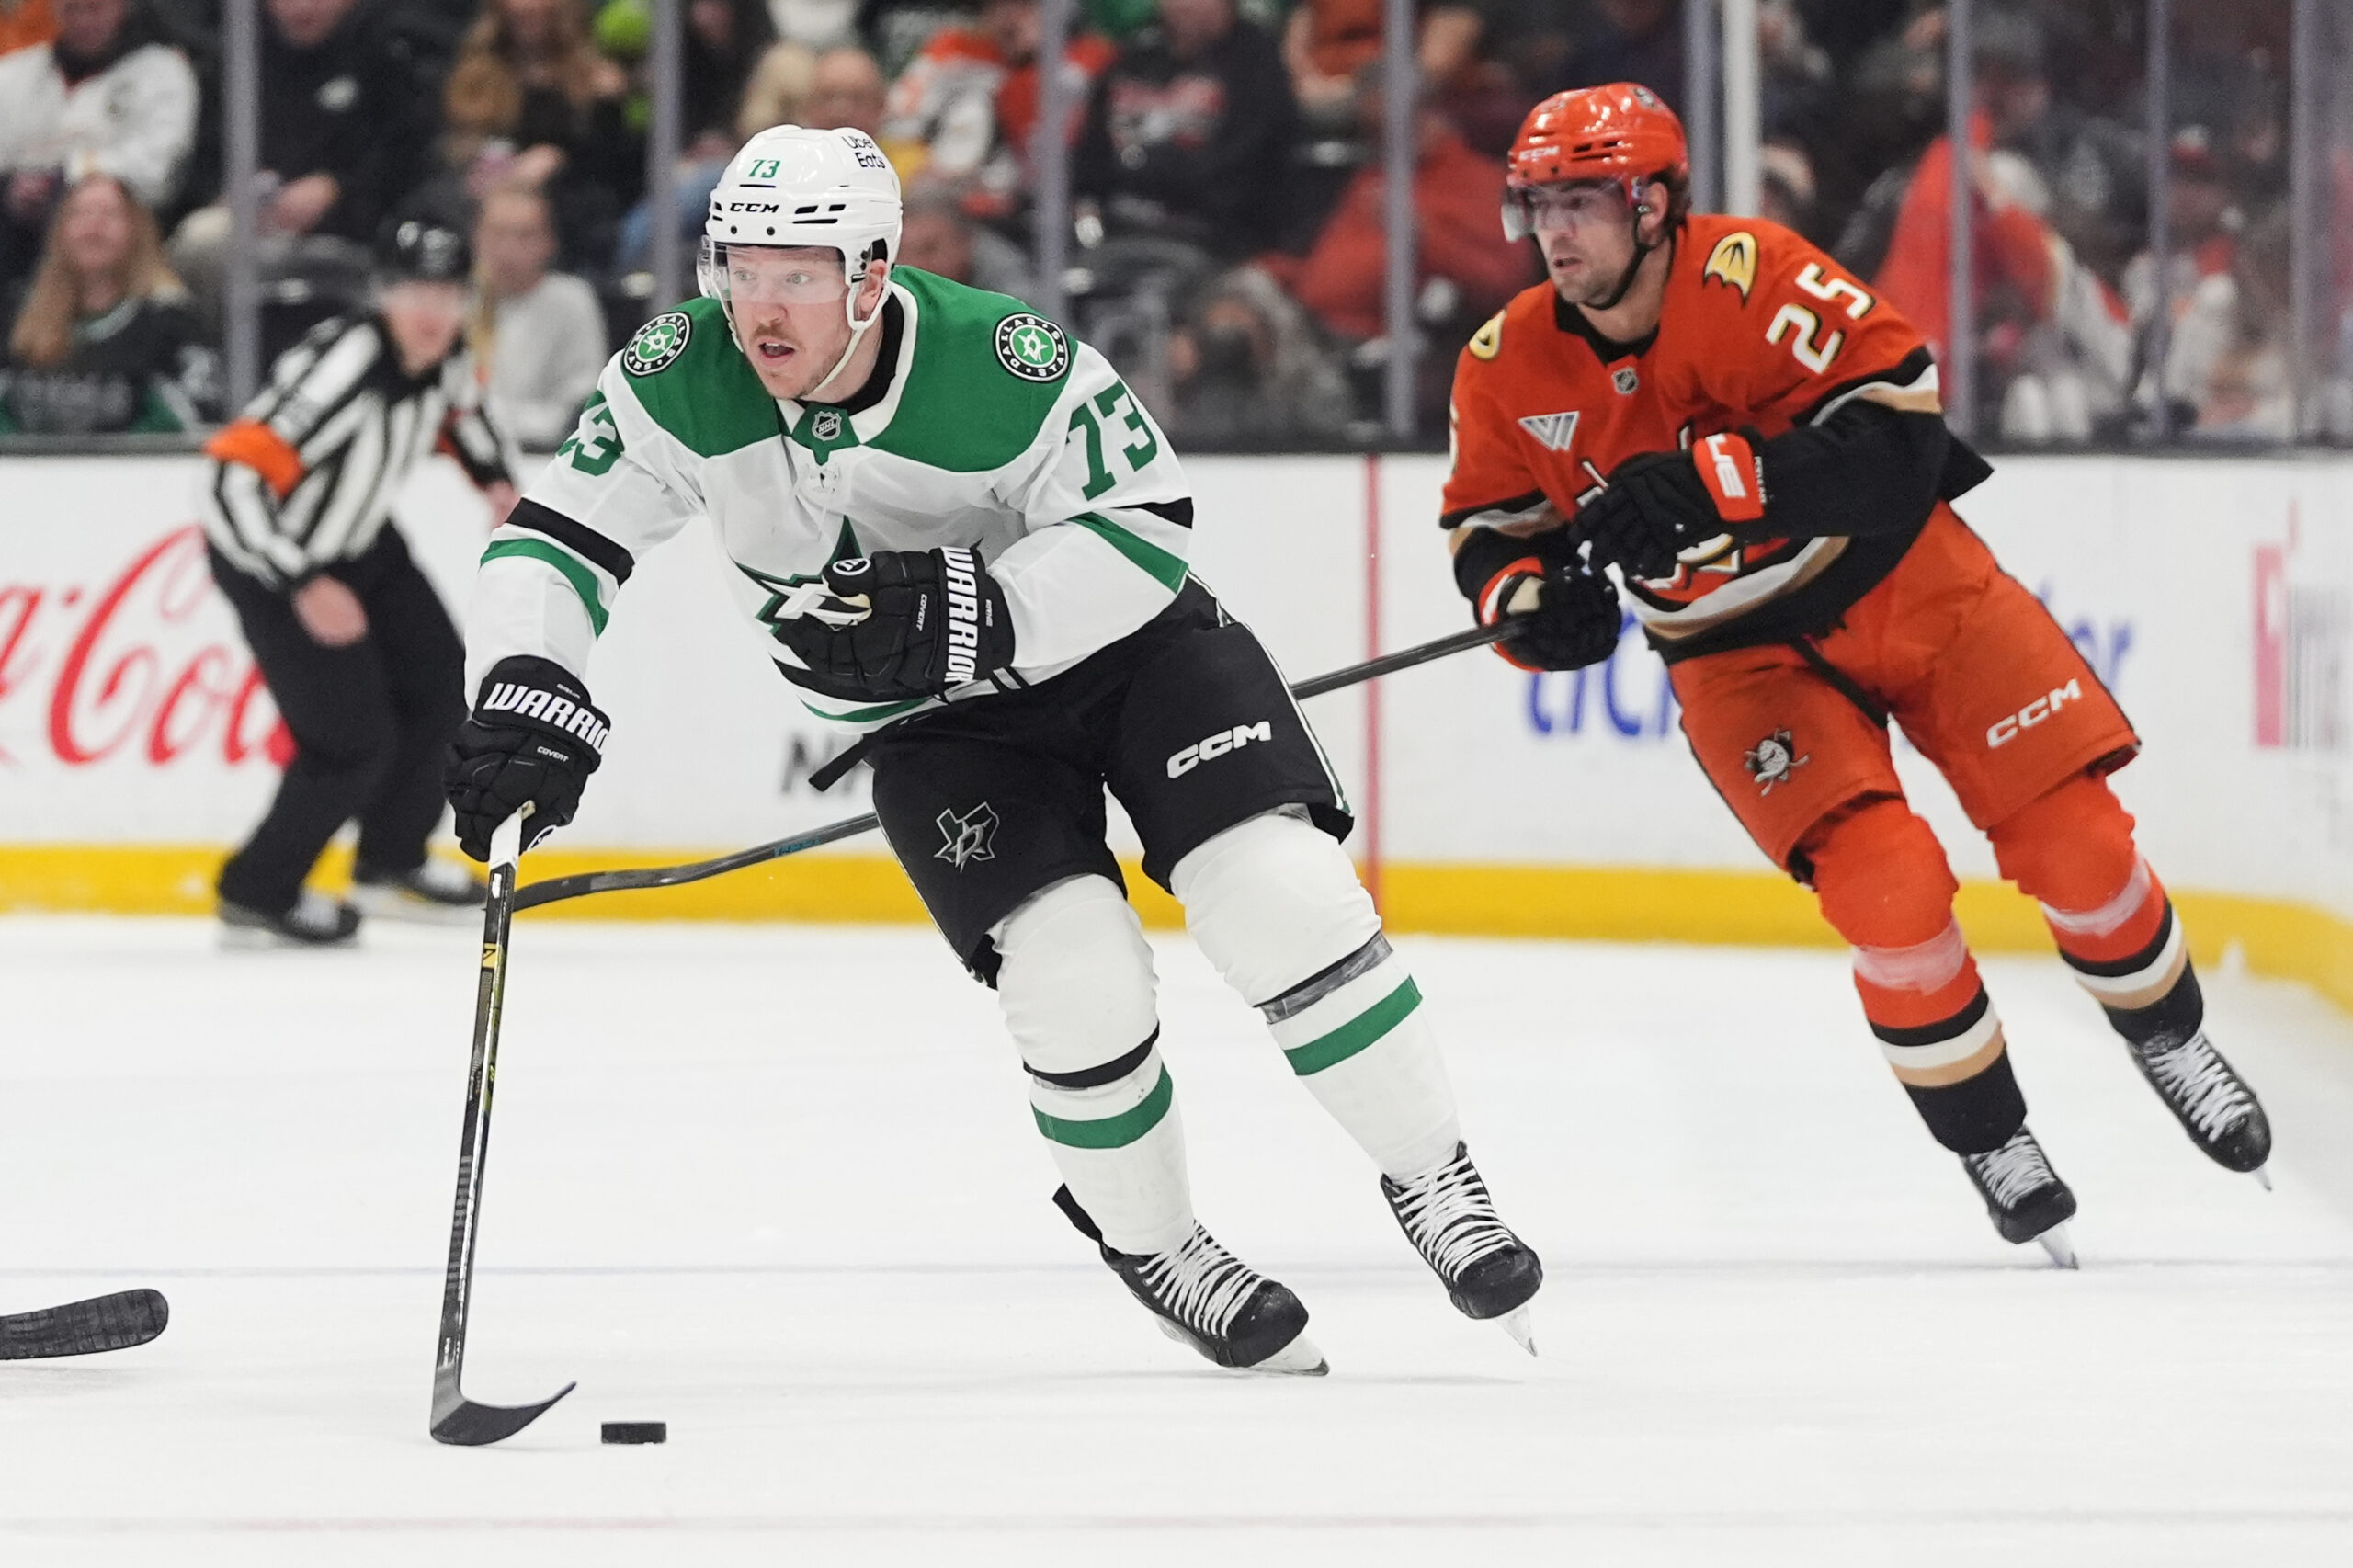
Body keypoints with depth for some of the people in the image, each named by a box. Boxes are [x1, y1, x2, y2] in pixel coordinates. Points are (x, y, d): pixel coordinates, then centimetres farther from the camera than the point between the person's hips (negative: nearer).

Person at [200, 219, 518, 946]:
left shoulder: (443, 353, -9)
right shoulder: (340, 367, -35)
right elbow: (233, 478, -38)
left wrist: (494, 477, 5)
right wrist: (305, 587, -36)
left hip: (359, 543, 9)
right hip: (269, 558, -9)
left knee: (441, 689, 13)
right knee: (353, 743, -9)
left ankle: (390, 865, 32)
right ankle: (256, 896, 10)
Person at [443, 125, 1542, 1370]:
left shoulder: (1006, 366, -29)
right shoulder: (682, 382, -21)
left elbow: (1143, 531, -24)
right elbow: (552, 546, -15)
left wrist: (966, 611, -37)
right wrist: (525, 702, -33)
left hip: (1126, 640, -2)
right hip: (939, 719, 2)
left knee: (1282, 895, -19)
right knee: (1077, 976, -18)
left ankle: (1431, 1183, 1)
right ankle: (1148, 1243, 9)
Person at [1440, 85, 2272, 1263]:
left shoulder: (1750, 275, -25)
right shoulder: (1509, 368, -11)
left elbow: (1895, 424, -32)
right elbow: (1486, 528, 3)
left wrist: (1711, 480, -42)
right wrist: (1527, 593, -21)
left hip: (1902, 580, -2)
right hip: (1740, 648, 2)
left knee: (2072, 838, -3)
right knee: (1886, 882, -19)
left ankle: (2167, 1036, 28)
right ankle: (1987, 1141, 2)